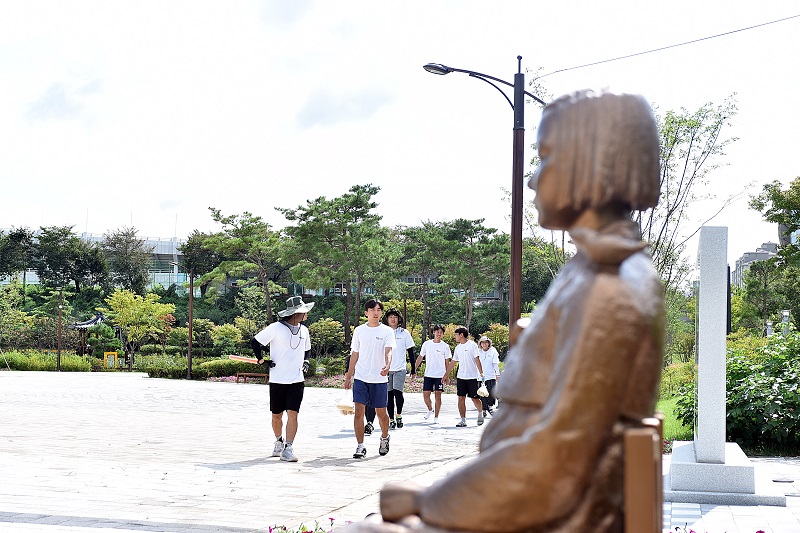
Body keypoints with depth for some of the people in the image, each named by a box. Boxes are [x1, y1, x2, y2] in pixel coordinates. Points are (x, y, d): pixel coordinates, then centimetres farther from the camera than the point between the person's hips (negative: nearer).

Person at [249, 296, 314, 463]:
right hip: (277, 380, -2)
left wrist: (305, 362, 12)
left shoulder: (303, 330, 10)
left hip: (297, 380, 3)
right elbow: (255, 341, -1)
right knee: (276, 416, 9)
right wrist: (262, 360, -4)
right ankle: (279, 441, 33)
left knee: (292, 414, -10)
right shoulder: (276, 328, -7)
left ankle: (288, 449, -13)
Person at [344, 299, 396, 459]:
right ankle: (360, 447, -2)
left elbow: (388, 351, -14)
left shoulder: (387, 331, -1)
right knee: (359, 411, -7)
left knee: (381, 413, 7)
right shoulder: (359, 331, 7)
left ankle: (384, 438, 35)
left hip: (380, 379, -2)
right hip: (360, 378, 2)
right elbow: (354, 355, 13)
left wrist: (387, 366, -34)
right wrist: (348, 376, 12)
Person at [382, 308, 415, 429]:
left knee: (397, 392, -16)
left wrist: (413, 369, 4)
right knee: (389, 395, 3)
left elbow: (410, 351, 7)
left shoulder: (404, 333, 4)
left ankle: (399, 415, 4)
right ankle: (391, 419, 11)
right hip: (386, 369, 2)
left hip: (400, 369, -2)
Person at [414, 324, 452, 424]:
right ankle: (430, 410, 28)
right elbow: (420, 357, 12)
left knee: (438, 395, -1)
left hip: (440, 375, -2)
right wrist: (414, 369, 7)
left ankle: (436, 417, 7)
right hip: (428, 374, 2)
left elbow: (447, 362, 4)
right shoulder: (426, 344, 4)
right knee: (425, 395, 0)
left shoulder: (445, 346, 0)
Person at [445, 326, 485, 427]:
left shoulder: (472, 345, -5)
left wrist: (481, 373, -12)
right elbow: (453, 362, 19)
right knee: (461, 398, -2)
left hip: (473, 377, -5)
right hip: (461, 377, 5)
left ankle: (480, 413, 26)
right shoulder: (457, 348, 13)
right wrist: (446, 375, 19)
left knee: (474, 398, -1)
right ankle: (463, 420, 1)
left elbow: (477, 360, -7)